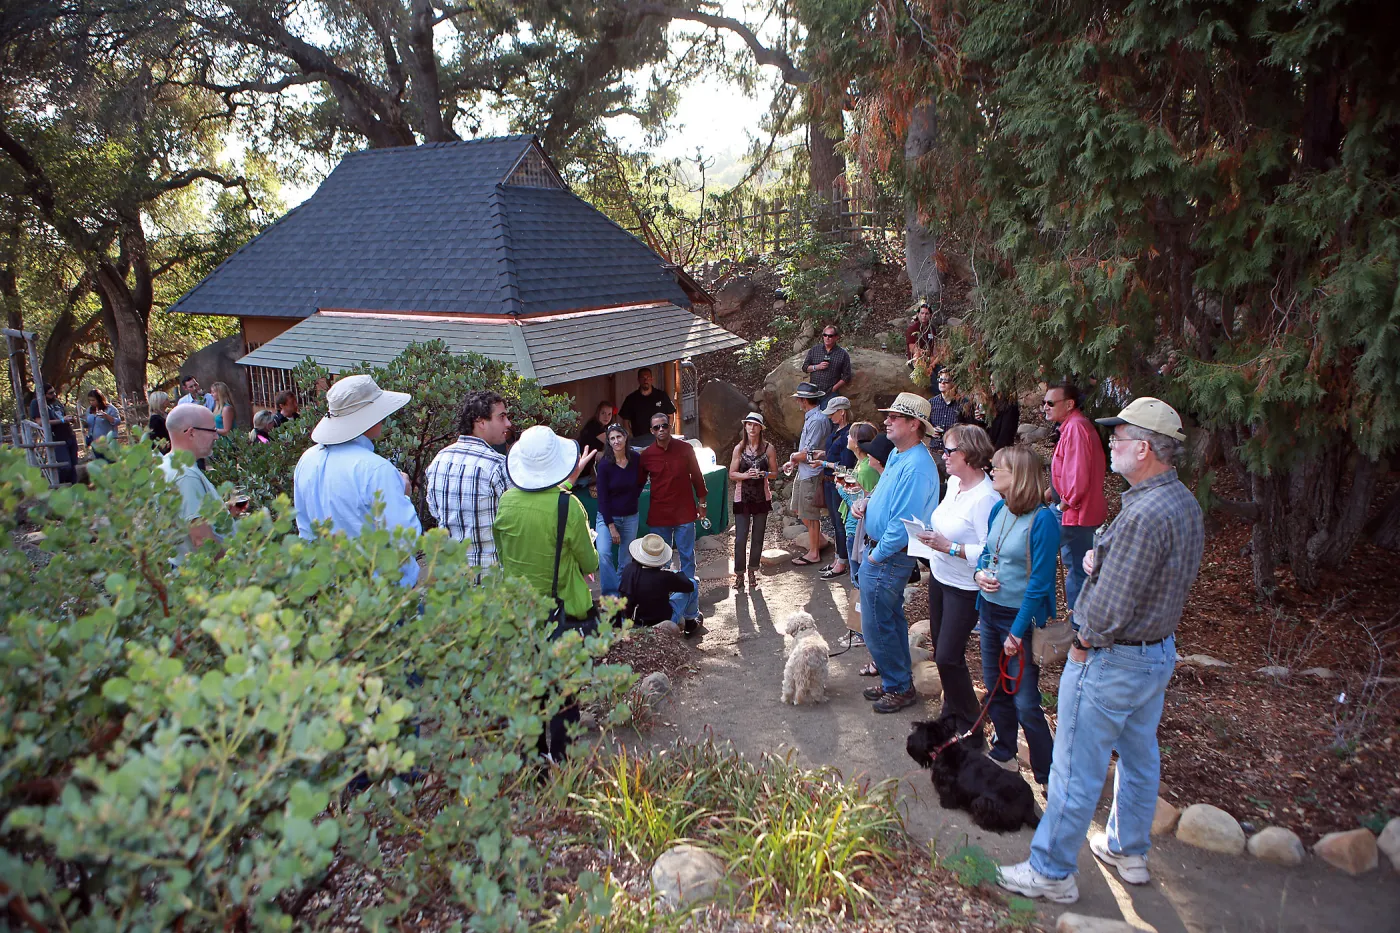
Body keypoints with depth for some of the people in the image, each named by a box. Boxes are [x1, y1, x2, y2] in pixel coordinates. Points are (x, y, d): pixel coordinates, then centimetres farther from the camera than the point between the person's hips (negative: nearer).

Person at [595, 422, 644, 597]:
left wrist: (633, 497, 5)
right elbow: (603, 497, -13)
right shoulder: (604, 464, -14)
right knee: (604, 553, -22)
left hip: (630, 517, 3)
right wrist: (611, 526, -15)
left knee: (626, 560, 8)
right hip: (607, 516, -3)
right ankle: (611, 593, -12)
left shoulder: (636, 459, -5)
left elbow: (641, 481, 17)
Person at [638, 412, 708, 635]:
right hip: (659, 516, 1)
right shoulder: (646, 455, 0)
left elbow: (697, 476, 7)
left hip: (684, 514, -1)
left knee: (687, 562, 2)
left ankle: (691, 614, 7)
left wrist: (702, 502, 8)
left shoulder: (685, 449, -2)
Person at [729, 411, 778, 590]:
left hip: (762, 498, 1)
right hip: (742, 498, -1)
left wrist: (763, 474, -16)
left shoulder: (768, 448, 0)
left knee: (758, 537, 9)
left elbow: (775, 472, 4)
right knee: (740, 538, -5)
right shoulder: (739, 448, 0)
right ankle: (739, 574, 5)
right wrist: (746, 475, -18)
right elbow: (732, 474, 0)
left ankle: (752, 571, 23)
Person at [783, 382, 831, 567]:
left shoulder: (817, 420, -22)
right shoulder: (810, 417, 9)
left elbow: (807, 453, -23)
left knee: (810, 513, 2)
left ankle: (813, 553, 15)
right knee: (798, 509, 18)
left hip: (812, 474, -10)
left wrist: (793, 457, -5)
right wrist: (793, 462, 6)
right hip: (803, 472, 10)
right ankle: (819, 539, 32)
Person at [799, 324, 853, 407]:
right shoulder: (814, 350, 8)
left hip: (830, 394, -2)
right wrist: (817, 367, -8)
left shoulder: (843, 354, 1)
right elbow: (804, 367, 10)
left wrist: (834, 388, -8)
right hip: (813, 392, 2)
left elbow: (846, 377, 2)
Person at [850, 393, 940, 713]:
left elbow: (904, 522, -27)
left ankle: (900, 688, 14)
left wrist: (877, 555, -18)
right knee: (891, 619, 19)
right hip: (878, 549, 10)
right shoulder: (897, 455, 8)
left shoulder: (916, 466, -25)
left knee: (877, 626, -1)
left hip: (888, 557, -10)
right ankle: (897, 680, 33)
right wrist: (867, 504, 5)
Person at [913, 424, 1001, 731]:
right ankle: (951, 713, 35)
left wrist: (949, 546, -28)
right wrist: (932, 536, 4)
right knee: (940, 648, 18)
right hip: (939, 578, 9)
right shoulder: (953, 482, 3)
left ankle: (970, 728, 13)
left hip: (964, 589, -9)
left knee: (948, 657, -4)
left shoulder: (985, 497, -24)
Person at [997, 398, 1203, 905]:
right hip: (1160, 650, 10)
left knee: (1075, 771, 3)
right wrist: (1099, 559, -3)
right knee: (1140, 757, 23)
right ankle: (1130, 851, 41)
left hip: (1111, 661, -10)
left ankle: (1051, 873, 16)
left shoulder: (1145, 515, -29)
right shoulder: (1185, 503, 3)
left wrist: (1084, 642, -10)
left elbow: (1111, 607, -29)